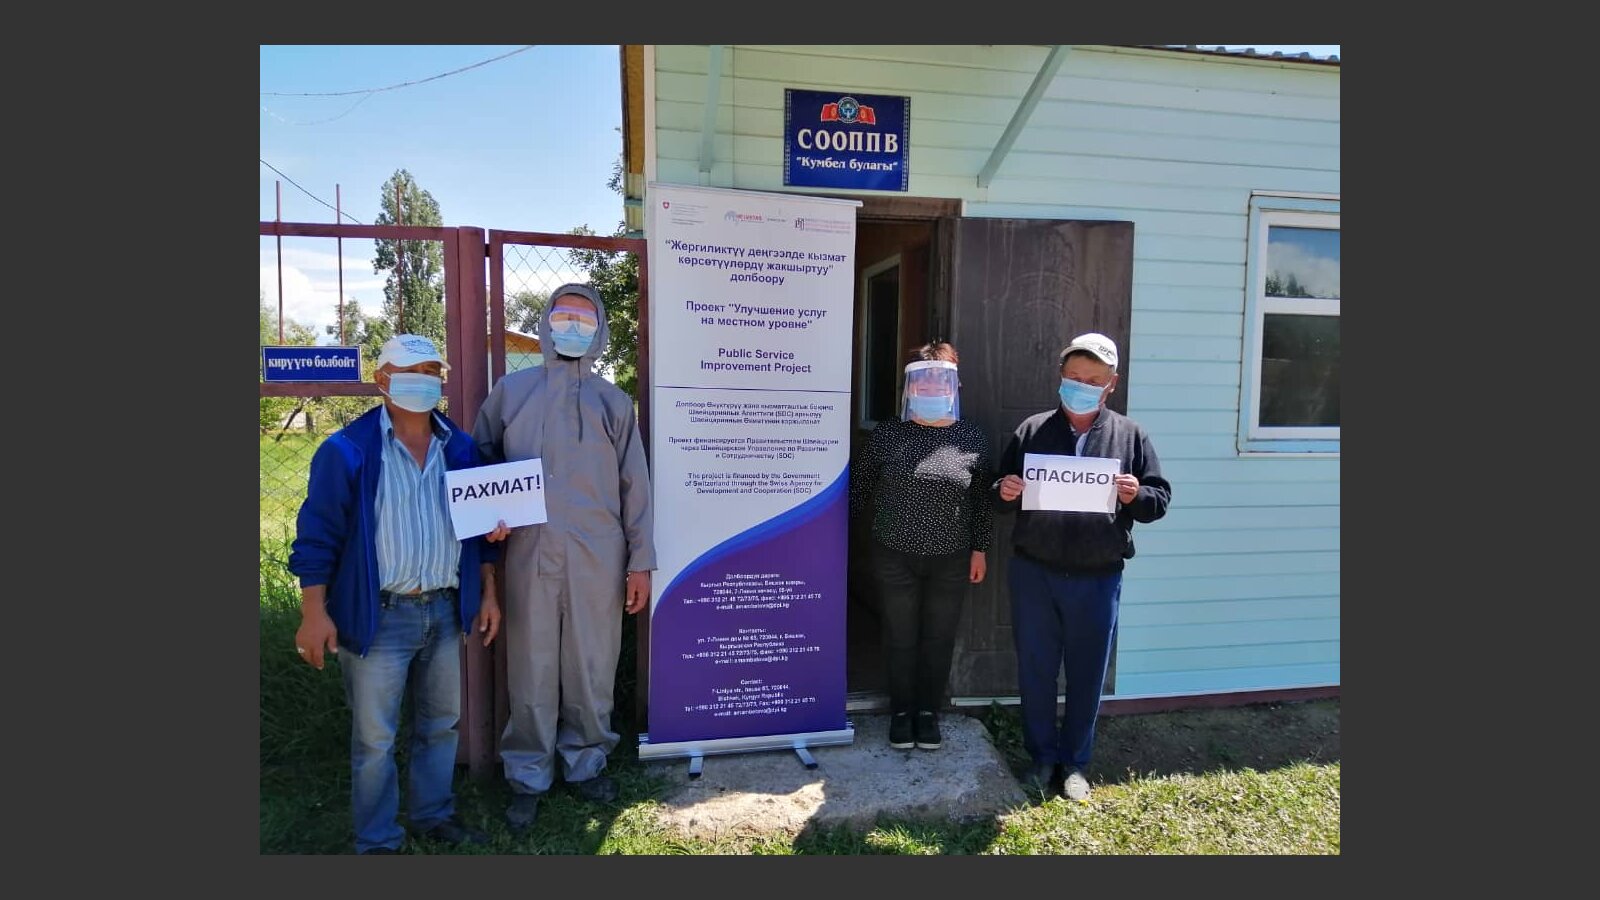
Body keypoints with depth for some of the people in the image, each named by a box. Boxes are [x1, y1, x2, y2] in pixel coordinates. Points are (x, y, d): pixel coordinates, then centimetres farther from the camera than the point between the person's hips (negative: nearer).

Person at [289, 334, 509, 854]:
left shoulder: (460, 448, 5)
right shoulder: (347, 450, -8)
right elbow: (318, 535, -8)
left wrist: (488, 593, 10)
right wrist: (314, 612, -11)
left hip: (447, 611, 5)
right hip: (379, 616, -4)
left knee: (442, 723, 18)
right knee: (375, 738, 6)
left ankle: (434, 815, 37)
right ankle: (377, 842, 24)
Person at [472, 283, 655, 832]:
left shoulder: (613, 401, 9)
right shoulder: (512, 391, 10)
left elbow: (634, 485, 7)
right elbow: (479, 459, 14)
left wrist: (640, 561, 3)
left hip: (598, 559, 1)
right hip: (530, 555, 0)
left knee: (592, 668, 9)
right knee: (532, 669, 6)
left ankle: (585, 762, 28)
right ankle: (528, 776, 23)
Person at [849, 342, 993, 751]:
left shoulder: (972, 438, -3)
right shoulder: (887, 433, -5)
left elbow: (982, 499, 3)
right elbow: (860, 486, 4)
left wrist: (980, 549, 4)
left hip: (951, 561, 1)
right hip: (895, 557, 0)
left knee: (939, 639, 13)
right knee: (900, 638, 12)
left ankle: (929, 711, 33)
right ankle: (901, 711, 31)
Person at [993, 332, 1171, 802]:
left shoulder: (1130, 436, 4)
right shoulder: (1032, 430, 5)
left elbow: (1161, 498, 4)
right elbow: (1001, 494, 9)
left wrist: (1136, 496, -17)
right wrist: (1005, 493, -14)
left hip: (1098, 578, 0)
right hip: (1034, 574, 1)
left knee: (1086, 675, 10)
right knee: (1035, 670, 10)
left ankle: (1073, 763, 29)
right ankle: (1043, 757, 29)